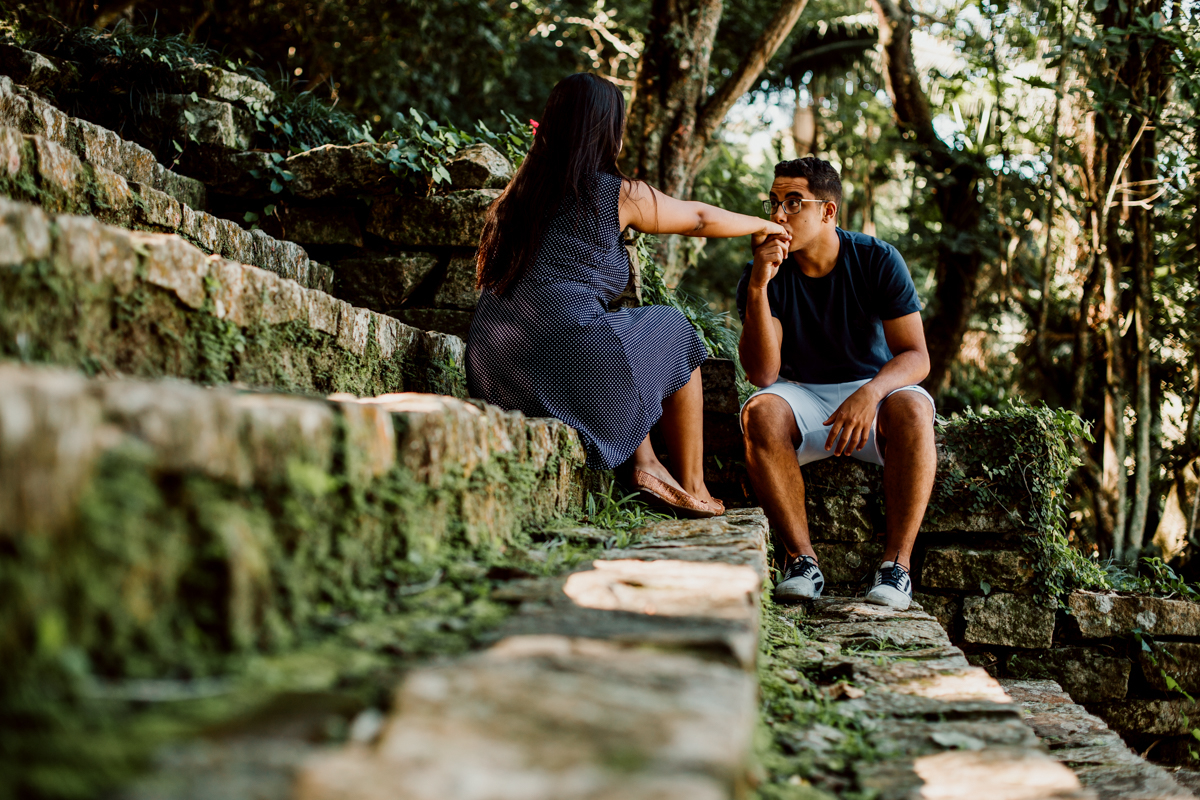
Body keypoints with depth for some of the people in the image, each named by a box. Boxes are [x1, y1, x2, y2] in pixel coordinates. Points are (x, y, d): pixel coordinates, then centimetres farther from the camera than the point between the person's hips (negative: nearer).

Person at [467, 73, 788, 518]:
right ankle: (691, 488, 27)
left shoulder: (521, 192, 13)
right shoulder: (619, 195, -2)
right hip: (565, 367, -6)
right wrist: (763, 225, 34)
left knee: (631, 331, 31)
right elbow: (700, 219, 14)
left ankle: (643, 466, 22)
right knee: (672, 330, 21)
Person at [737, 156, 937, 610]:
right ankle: (802, 559, -25)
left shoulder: (877, 261, -9)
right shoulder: (763, 275, -7)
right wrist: (758, 288, -28)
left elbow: (916, 356, -14)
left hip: (873, 389, -1)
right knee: (760, 412, -32)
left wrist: (870, 393, -35)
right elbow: (762, 374, -17)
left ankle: (897, 563, -27)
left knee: (911, 409, -35)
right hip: (802, 396, 1)